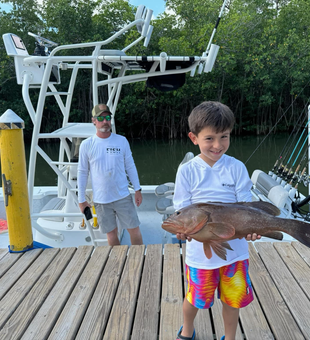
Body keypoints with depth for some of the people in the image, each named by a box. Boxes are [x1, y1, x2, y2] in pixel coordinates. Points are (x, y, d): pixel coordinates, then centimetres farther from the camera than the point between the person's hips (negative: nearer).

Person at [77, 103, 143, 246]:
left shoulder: (121, 141, 0)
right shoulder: (86, 145, -3)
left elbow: (130, 166, 7)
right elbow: (82, 173, 3)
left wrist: (137, 190, 6)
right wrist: (81, 199, 3)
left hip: (123, 196, 1)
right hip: (101, 200, 0)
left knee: (134, 230, 6)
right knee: (111, 234, 10)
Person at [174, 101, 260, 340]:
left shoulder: (236, 167, -6)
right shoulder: (187, 171, -8)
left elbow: (245, 205, -7)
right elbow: (182, 210, -7)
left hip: (234, 248, 1)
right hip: (200, 249, 0)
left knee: (233, 298, 16)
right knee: (196, 298, 17)